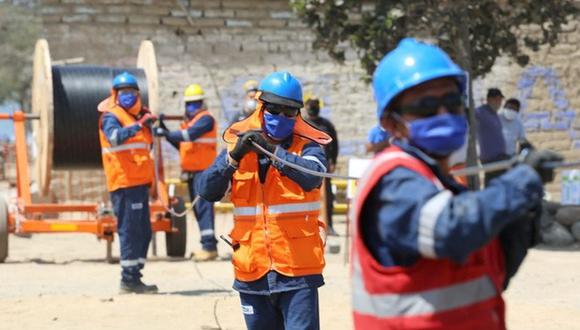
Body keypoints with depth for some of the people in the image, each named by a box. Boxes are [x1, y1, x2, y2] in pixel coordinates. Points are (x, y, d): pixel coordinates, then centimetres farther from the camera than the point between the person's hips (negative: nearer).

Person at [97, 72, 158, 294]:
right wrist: (138, 125, -38)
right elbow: (114, 136, -30)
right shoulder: (111, 116, -7)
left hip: (139, 182, 9)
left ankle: (134, 276, 19)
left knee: (143, 232, 12)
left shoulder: (137, 114, 20)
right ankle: (128, 279, -9)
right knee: (130, 230, -10)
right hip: (124, 183, -9)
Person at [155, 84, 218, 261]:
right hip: (191, 171, 9)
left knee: (203, 206, -14)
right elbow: (181, 144, 19)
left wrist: (166, 133, -30)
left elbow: (190, 134, -25)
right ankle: (207, 246, 15)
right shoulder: (188, 121, 18)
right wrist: (165, 130, 10)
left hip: (204, 170, -9)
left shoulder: (206, 119, -10)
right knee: (197, 208, 10)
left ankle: (210, 246, -18)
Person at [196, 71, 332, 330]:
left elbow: (311, 176, -23)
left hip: (298, 271, -4)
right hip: (252, 272, 4)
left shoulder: (307, 146, 0)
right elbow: (206, 190, -6)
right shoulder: (239, 146, 6)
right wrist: (234, 157, -20)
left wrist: (273, 150, -31)